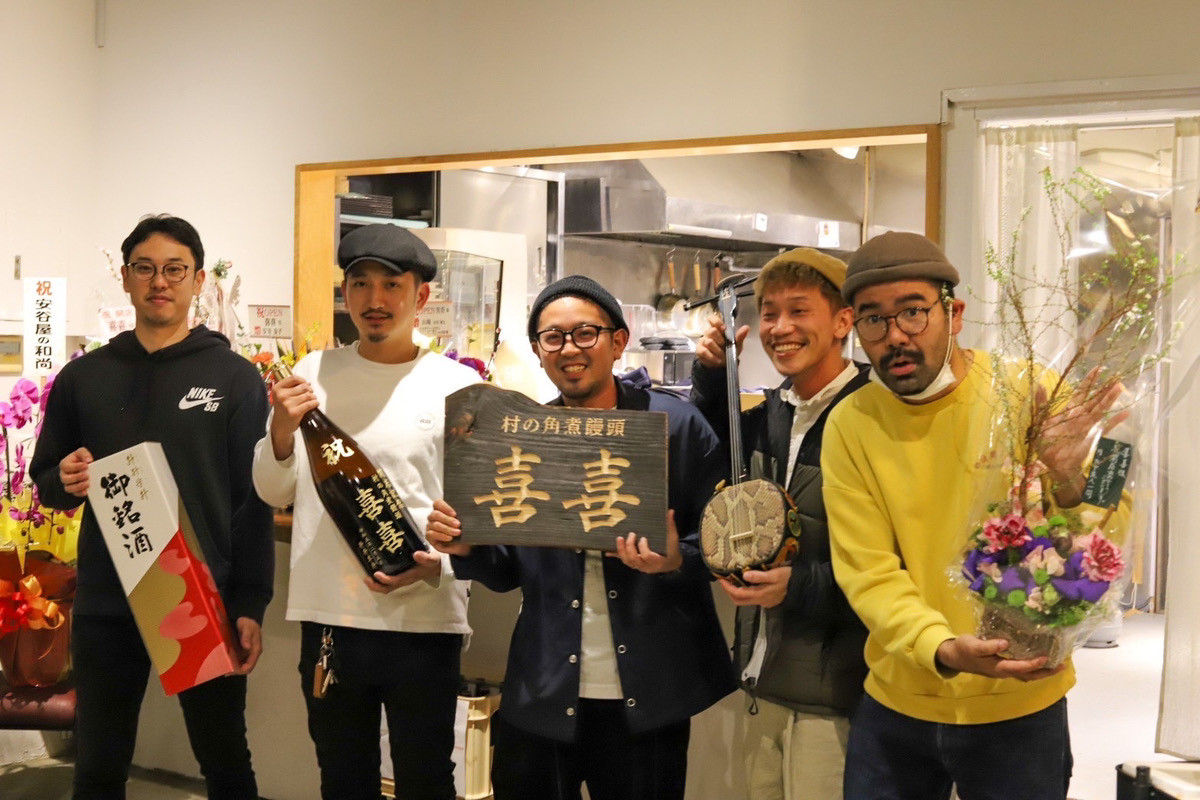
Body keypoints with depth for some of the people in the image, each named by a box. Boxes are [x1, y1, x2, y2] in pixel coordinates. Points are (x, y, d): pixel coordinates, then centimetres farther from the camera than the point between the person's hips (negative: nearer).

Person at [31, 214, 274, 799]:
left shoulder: (236, 378, 0)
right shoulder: (83, 377, 8)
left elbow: (254, 501, -3)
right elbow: (45, 483, 13)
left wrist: (250, 605, -9)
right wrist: (65, 482, -11)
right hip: (105, 605, 3)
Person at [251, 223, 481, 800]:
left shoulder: (457, 386, -3)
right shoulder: (313, 374, 6)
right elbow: (275, 493, 9)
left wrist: (437, 565, -21)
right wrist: (282, 430, -10)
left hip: (423, 621, -3)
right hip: (327, 617, 3)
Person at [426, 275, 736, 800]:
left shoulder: (676, 426, -6)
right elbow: (509, 572, 11)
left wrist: (677, 560, -22)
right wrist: (466, 549, -9)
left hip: (647, 700, -2)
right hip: (541, 699, 3)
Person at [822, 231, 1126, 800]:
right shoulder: (849, 426, -7)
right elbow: (869, 574, -11)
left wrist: (1067, 482, -31)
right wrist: (943, 649, -28)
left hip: (1021, 708, -1)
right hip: (896, 706, 1)